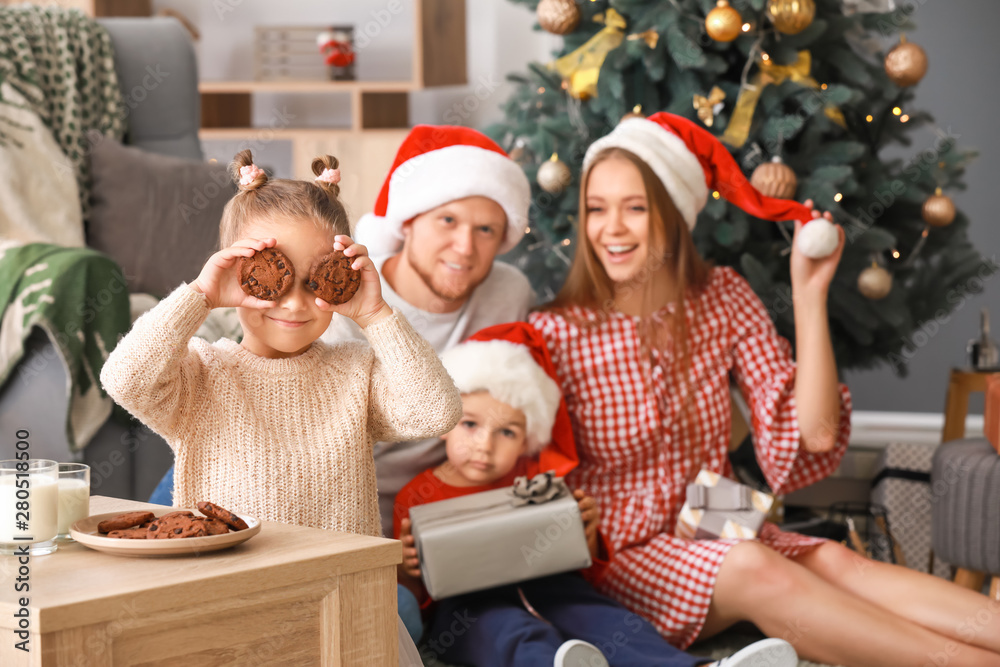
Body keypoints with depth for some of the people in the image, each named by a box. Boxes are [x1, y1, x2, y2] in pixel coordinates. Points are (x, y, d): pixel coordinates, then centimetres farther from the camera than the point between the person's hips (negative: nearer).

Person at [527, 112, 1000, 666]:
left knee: (832, 560, -27)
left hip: (719, 536, 4)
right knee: (754, 569, -32)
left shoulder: (723, 301, 1)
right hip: (619, 557, -4)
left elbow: (812, 439, -9)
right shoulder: (557, 335, -10)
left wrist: (809, 296, -11)